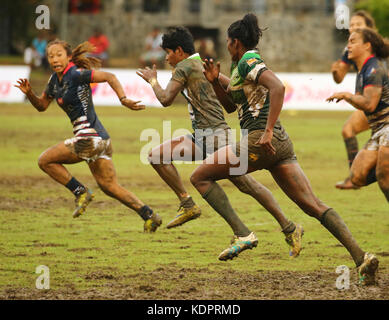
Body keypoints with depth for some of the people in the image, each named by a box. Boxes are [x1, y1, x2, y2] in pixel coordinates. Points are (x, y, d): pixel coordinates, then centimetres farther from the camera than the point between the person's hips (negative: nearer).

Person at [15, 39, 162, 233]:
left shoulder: (76, 75, -11)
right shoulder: (55, 80, 14)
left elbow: (109, 77, -15)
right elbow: (41, 106, 23)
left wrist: (123, 99, -26)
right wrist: (29, 93, 5)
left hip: (89, 137, -10)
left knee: (45, 161, 3)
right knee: (109, 186, 13)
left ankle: (80, 192, 3)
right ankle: (149, 215, 8)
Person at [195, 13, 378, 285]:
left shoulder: (248, 61, -5)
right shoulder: (241, 66, 23)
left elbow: (278, 87, -23)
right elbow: (230, 106, 33)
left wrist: (268, 131, -26)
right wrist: (215, 81, 17)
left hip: (260, 141, -9)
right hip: (281, 144, 9)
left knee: (200, 177, 4)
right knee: (313, 205, 0)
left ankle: (242, 234, -9)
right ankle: (361, 256, -14)